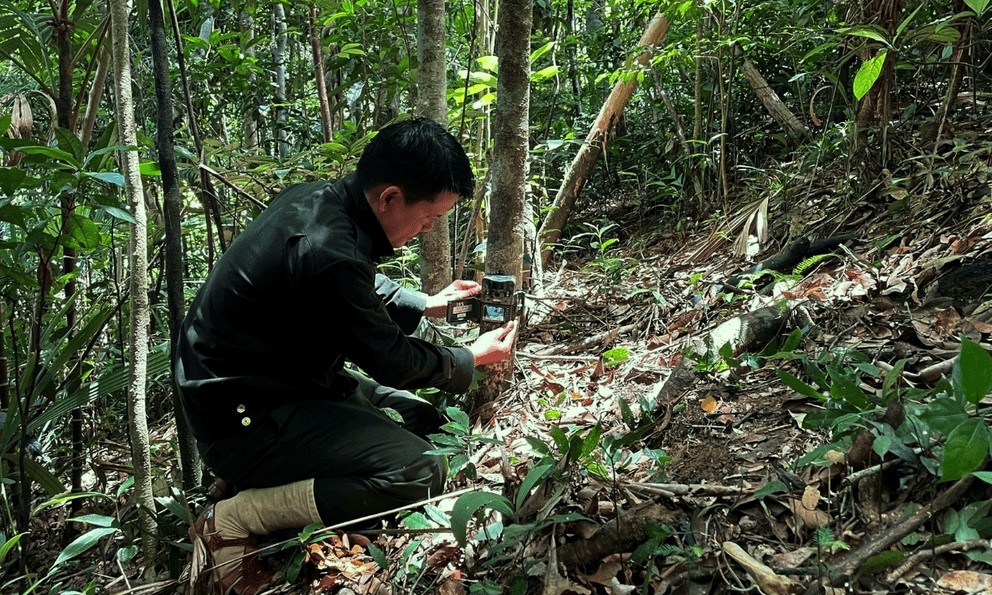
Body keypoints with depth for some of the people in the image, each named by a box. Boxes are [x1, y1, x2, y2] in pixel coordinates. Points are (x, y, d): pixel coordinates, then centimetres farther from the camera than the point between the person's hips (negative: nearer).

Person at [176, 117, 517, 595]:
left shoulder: (318, 198, -1)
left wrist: (425, 304, 19)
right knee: (420, 473, -23)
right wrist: (473, 358, 1)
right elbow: (389, 361, -14)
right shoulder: (327, 253, -30)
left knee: (428, 421, 11)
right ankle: (232, 521, -12)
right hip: (245, 420, -10)